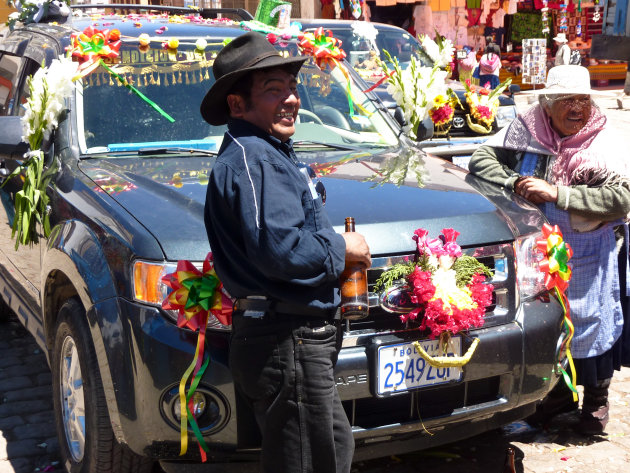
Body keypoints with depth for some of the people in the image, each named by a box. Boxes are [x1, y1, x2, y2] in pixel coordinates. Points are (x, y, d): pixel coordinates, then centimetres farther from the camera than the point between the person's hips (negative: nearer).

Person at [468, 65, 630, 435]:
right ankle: (559, 393, 33)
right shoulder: (527, 130, -1)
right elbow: (482, 159, 1)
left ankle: (596, 398, 28)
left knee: (589, 320, 5)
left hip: (587, 251, -2)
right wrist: (516, 183, -18)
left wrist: (556, 192, -25)